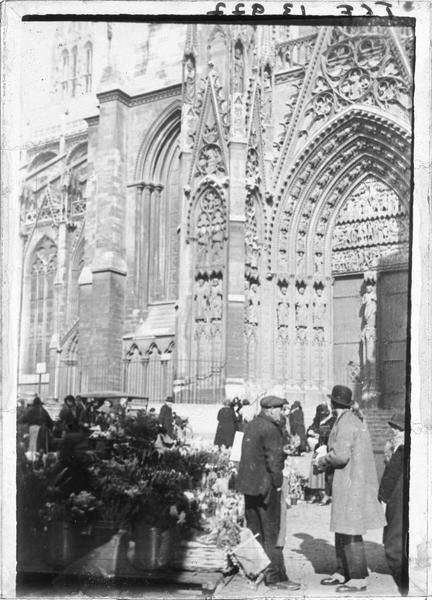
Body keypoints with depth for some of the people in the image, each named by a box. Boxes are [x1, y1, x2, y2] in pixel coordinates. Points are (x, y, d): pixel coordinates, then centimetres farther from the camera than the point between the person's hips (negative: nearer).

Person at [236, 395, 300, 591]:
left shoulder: (251, 425, 12)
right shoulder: (271, 429, -17)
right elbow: (274, 460, -19)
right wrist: (278, 483, -10)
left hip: (248, 484, 9)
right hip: (265, 485, -9)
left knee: (254, 530, 16)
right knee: (271, 532, -2)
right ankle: (275, 575, 2)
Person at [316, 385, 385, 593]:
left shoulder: (346, 423, -16)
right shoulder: (352, 420, 15)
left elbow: (341, 456, -23)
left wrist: (323, 461, -7)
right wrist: (328, 460, 10)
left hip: (352, 483, -10)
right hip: (348, 483, 10)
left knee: (350, 532, -5)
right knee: (341, 529, 16)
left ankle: (359, 579, 1)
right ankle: (342, 572, 24)